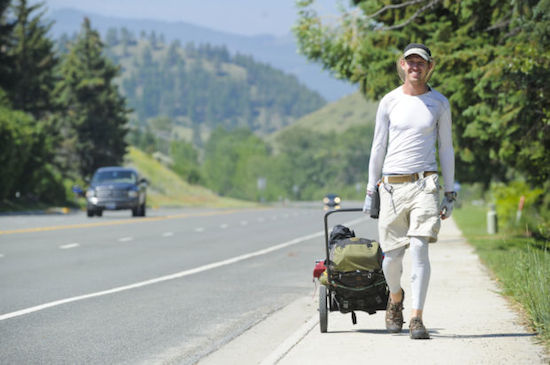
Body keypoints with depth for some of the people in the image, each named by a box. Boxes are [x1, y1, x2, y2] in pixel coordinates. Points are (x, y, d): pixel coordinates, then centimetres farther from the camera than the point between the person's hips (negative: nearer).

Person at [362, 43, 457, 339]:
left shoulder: (439, 103, 6)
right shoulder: (389, 102, 6)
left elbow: (446, 149, 11)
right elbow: (378, 147, 11)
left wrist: (449, 194, 7)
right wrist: (370, 191, 11)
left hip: (424, 184, -1)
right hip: (392, 185, 1)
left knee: (418, 247, -18)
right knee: (392, 256, 3)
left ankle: (417, 318, -17)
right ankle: (395, 297, 35)